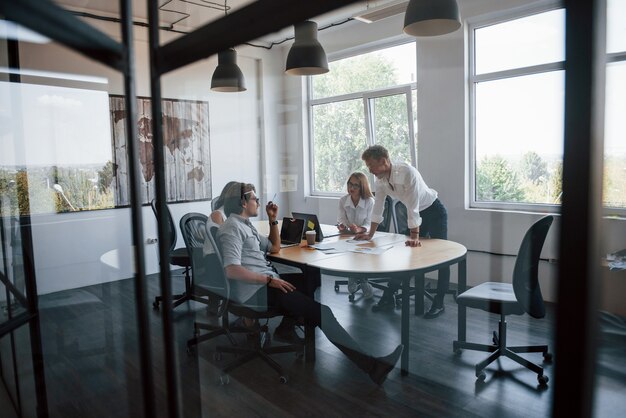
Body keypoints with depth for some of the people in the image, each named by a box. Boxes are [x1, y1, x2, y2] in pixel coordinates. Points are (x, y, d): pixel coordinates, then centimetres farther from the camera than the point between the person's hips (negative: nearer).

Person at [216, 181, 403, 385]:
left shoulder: (244, 224, 19)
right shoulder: (232, 228, -11)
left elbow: (275, 248, 24)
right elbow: (232, 270, -23)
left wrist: (273, 220, 14)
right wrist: (269, 280, -22)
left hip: (264, 282, 10)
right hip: (253, 290, -10)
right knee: (320, 311, -18)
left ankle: (286, 327, 8)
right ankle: (370, 364, -21)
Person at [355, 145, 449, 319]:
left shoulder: (407, 172, -32)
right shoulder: (380, 180, -11)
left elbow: (413, 207, -33)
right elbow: (377, 208, -1)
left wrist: (415, 237, -33)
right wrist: (370, 234, 2)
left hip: (434, 212, -6)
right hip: (416, 214, 6)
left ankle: (438, 304, 6)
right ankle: (388, 298, 12)